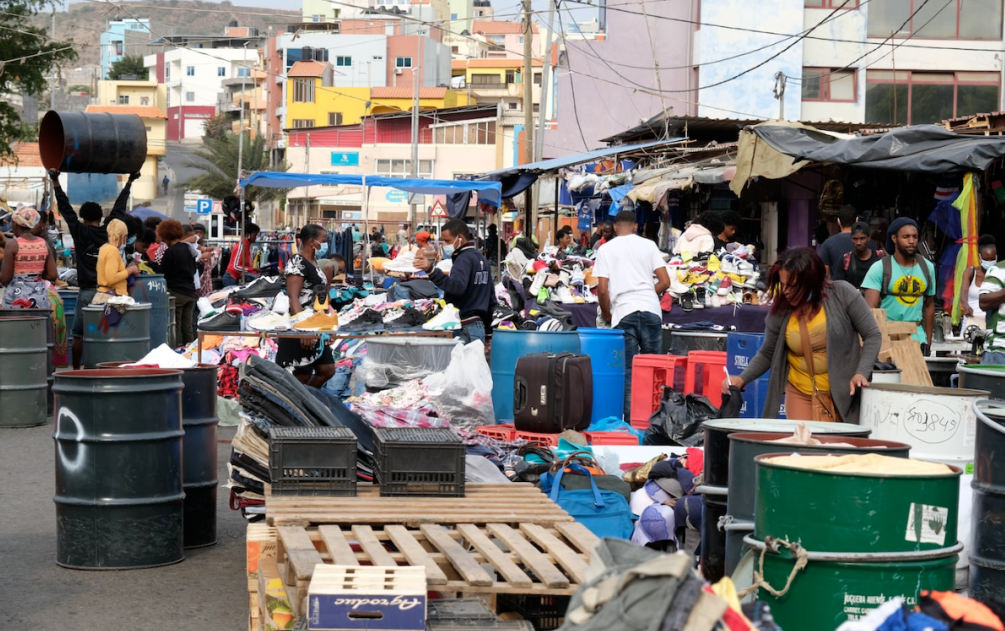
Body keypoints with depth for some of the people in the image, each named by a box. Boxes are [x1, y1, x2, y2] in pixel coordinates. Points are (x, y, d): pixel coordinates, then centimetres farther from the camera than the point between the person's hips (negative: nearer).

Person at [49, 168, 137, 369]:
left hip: (87, 292, -2)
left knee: (78, 334, 5)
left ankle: (76, 370, 4)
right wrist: (129, 182, 22)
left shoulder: (80, 231, -3)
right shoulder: (109, 231, 3)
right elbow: (119, 208, 12)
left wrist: (55, 181, 1)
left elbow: (66, 208, -2)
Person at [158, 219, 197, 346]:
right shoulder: (189, 249, 8)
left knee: (175, 328, -3)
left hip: (176, 293, -7)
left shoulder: (171, 251, -14)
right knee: (188, 328, 9)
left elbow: (163, 273, -9)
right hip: (190, 292, 7)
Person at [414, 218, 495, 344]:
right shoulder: (481, 258, 18)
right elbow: (491, 297, 23)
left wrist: (431, 270, -41)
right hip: (480, 326, 10)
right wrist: (487, 323, 27)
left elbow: (457, 286, -32)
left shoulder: (464, 259, -11)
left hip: (465, 329, -10)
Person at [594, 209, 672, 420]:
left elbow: (602, 289, 0)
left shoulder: (606, 249, 7)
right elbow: (665, 282, 5)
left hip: (624, 312, -1)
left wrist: (606, 315, 15)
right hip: (651, 311, 1)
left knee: (628, 369, 0)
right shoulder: (648, 245, 11)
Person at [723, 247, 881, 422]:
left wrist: (862, 372, -18)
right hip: (800, 393, 1)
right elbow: (767, 354, 5)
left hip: (843, 393, -1)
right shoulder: (780, 310, -8)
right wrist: (742, 379, -10)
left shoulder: (842, 294, -13)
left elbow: (873, 336, -5)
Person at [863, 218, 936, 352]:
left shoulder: (927, 268, 8)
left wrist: (928, 339, 13)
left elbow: (929, 305, 17)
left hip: (917, 337, 4)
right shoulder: (879, 268, -5)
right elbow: (870, 308, -12)